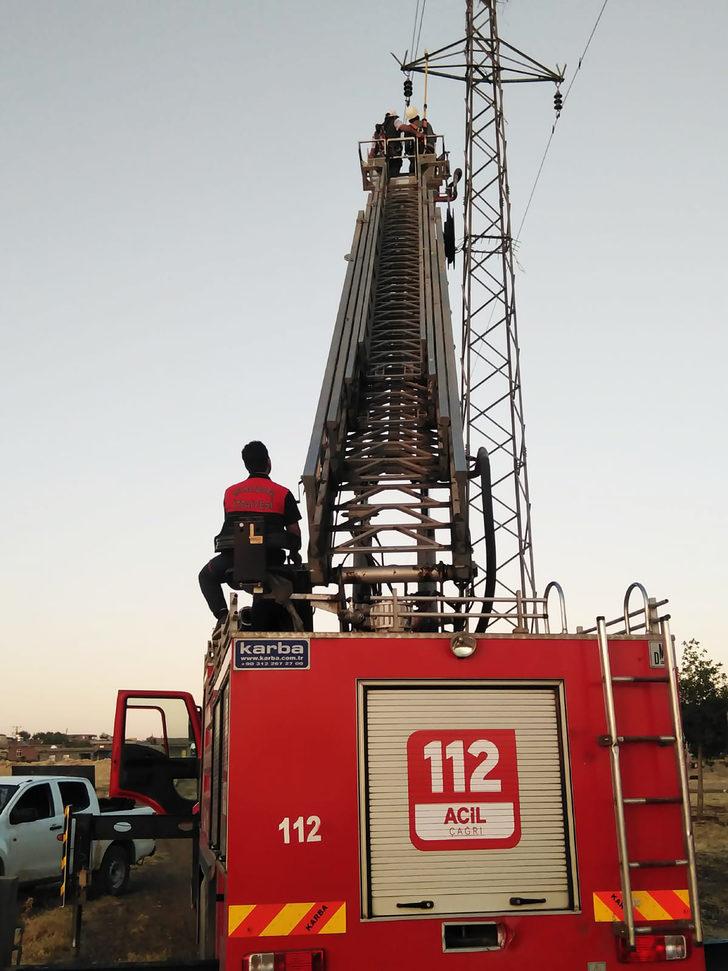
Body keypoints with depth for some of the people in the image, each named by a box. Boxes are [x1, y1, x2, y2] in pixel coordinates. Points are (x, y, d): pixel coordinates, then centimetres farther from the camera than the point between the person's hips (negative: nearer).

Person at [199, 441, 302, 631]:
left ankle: (222, 613, 6)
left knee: (207, 576, 27)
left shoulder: (230, 493, 11)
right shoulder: (283, 494, 3)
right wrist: (294, 554, 23)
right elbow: (295, 534, 3)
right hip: (270, 558, -1)